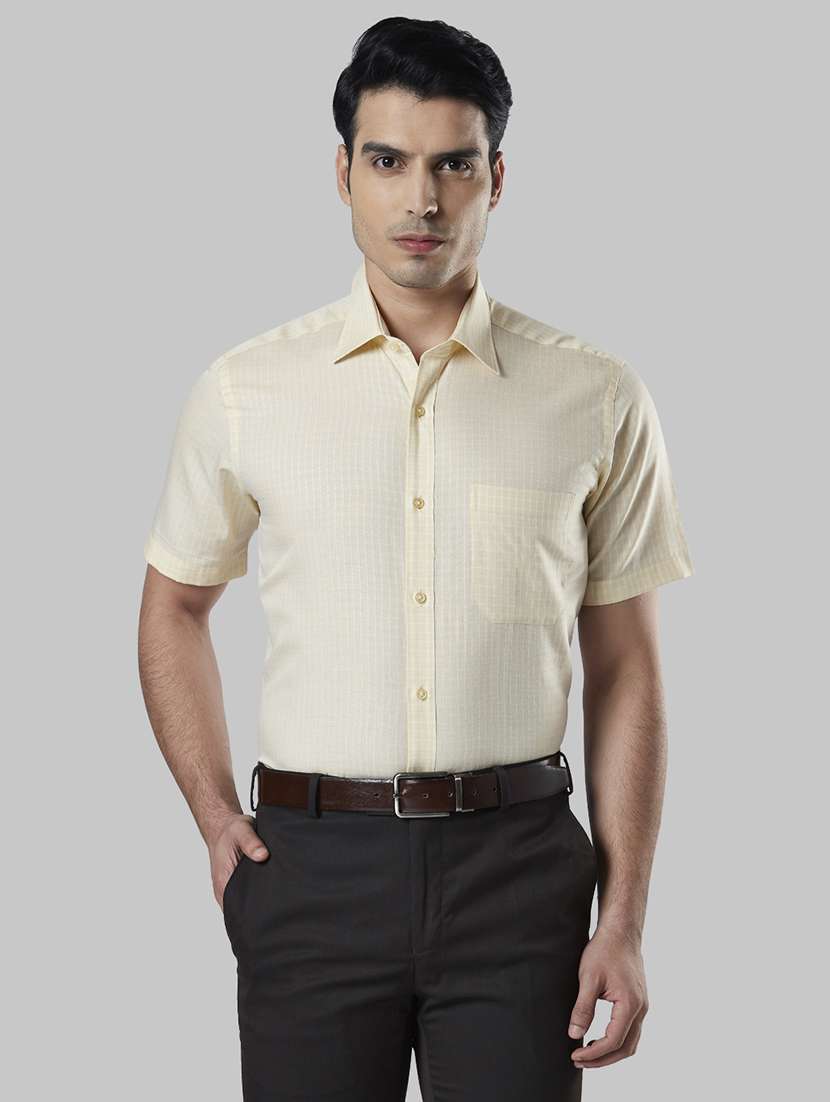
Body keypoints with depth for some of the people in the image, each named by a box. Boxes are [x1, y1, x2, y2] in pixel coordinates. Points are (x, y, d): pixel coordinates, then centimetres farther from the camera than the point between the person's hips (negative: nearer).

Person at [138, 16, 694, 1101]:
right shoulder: (246, 390, 2)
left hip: (519, 862, 0)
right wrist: (215, 818, 4)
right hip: (310, 862, 0)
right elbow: (174, 607, 14)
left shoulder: (596, 398, 1)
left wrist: (623, 921, 0)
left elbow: (625, 668, 3)